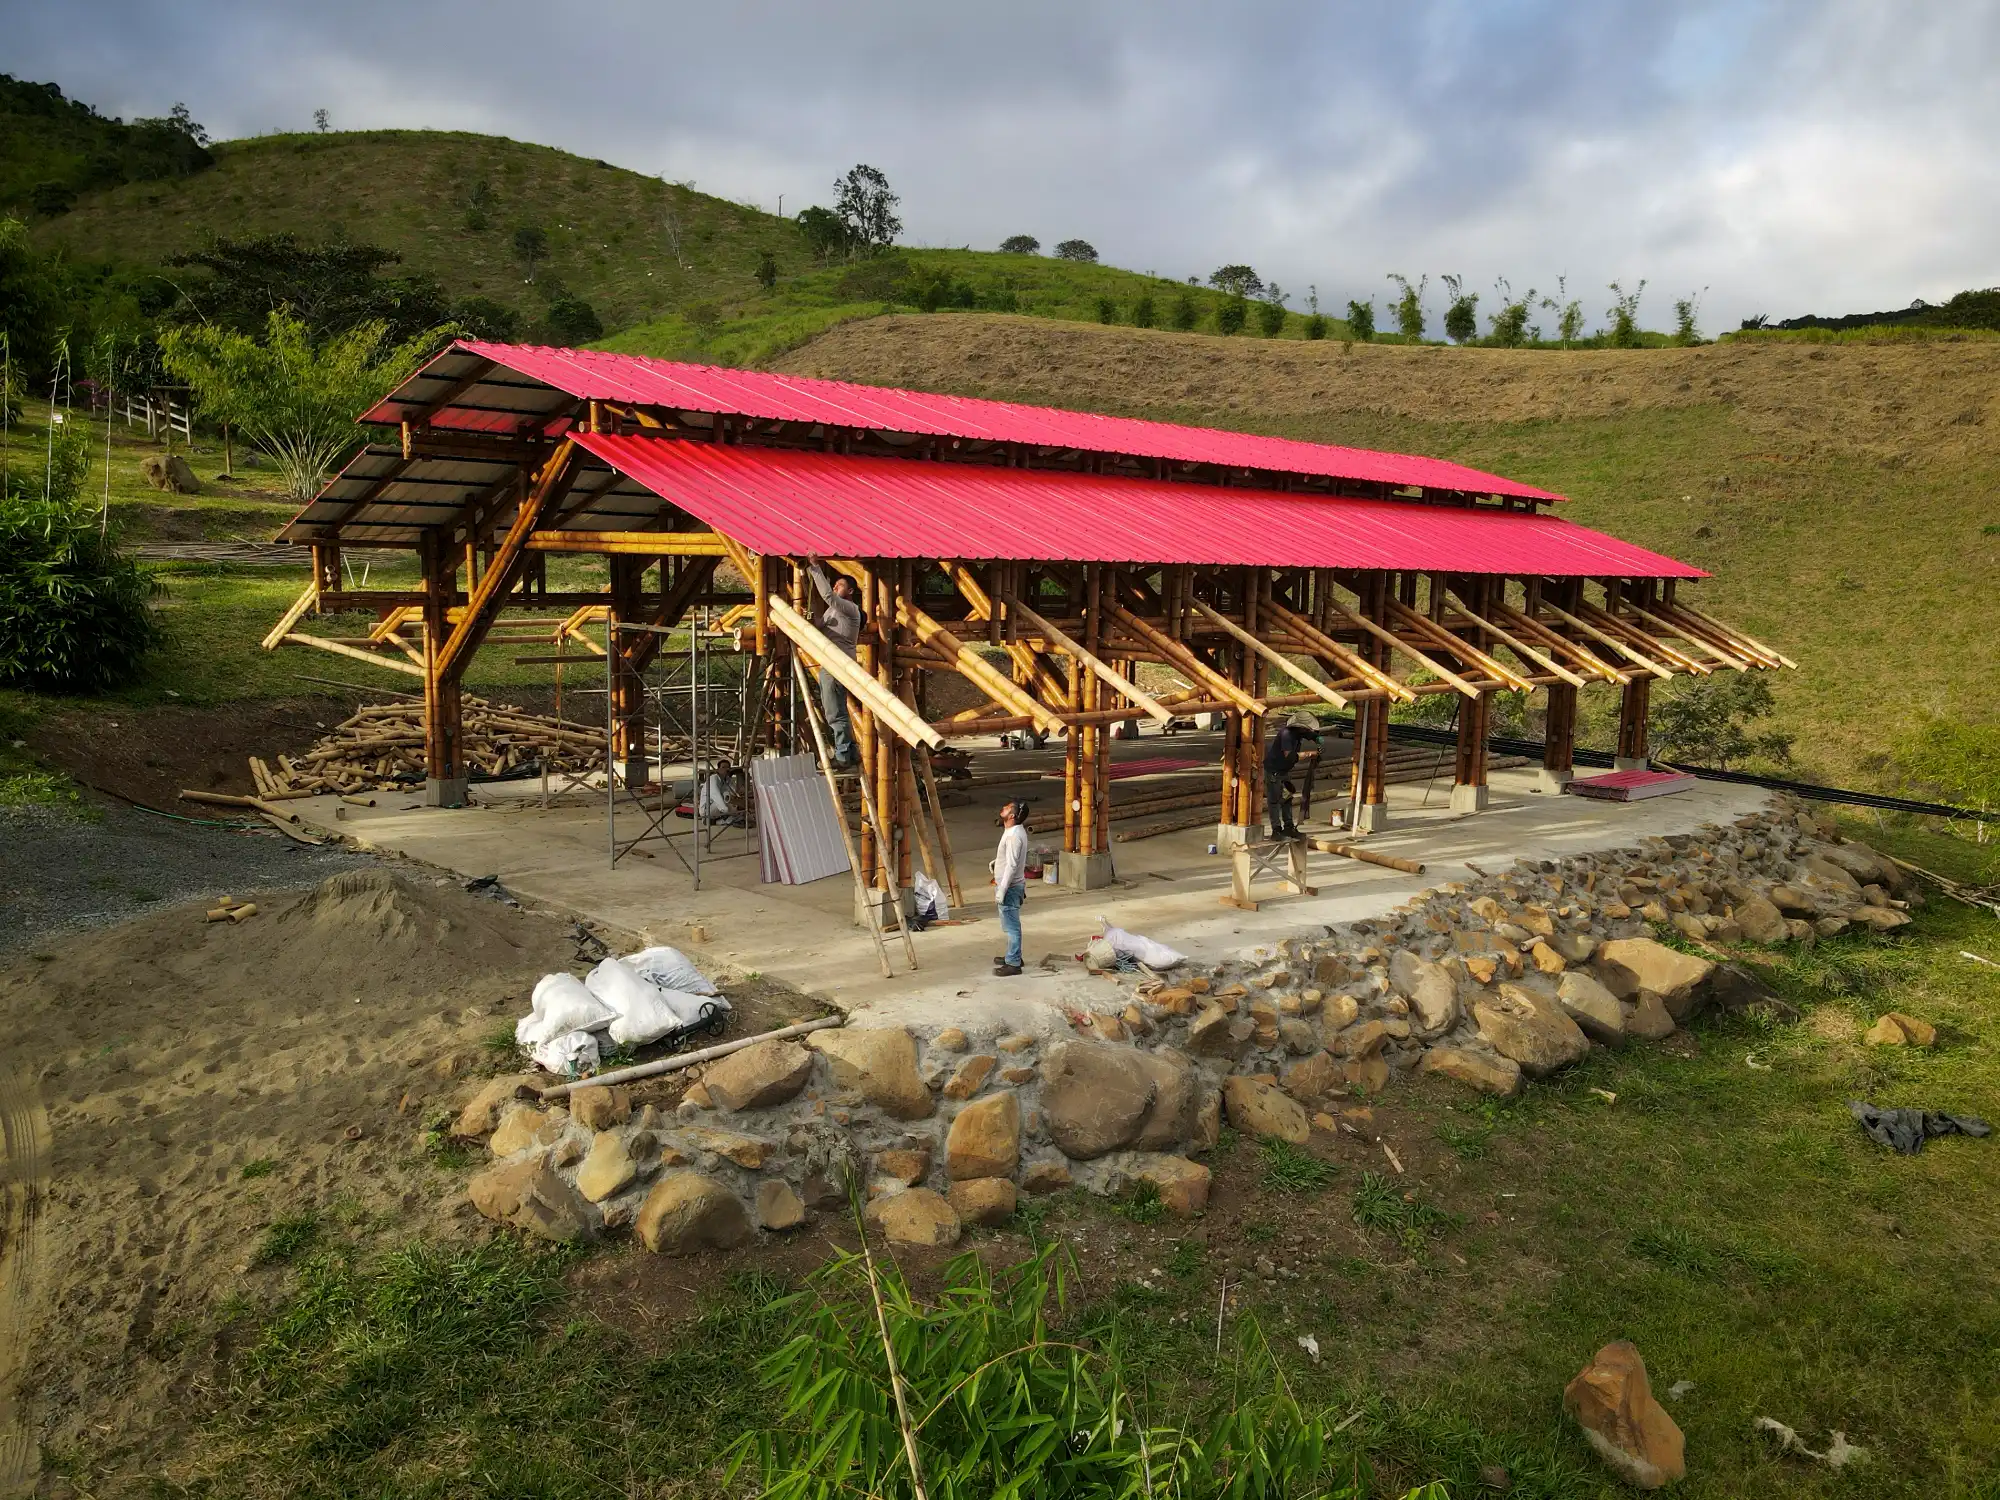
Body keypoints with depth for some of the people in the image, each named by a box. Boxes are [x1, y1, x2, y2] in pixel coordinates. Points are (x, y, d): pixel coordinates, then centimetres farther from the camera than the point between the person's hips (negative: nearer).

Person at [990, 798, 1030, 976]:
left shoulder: (1014, 835, -24)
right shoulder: (1013, 831, 8)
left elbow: (1011, 865, -25)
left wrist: (1001, 890, -23)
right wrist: (997, 861, 14)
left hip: (1010, 888, -10)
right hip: (1010, 886, 10)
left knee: (1011, 926, -2)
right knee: (1010, 925, 20)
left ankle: (1013, 964, 4)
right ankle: (1013, 956, 32)